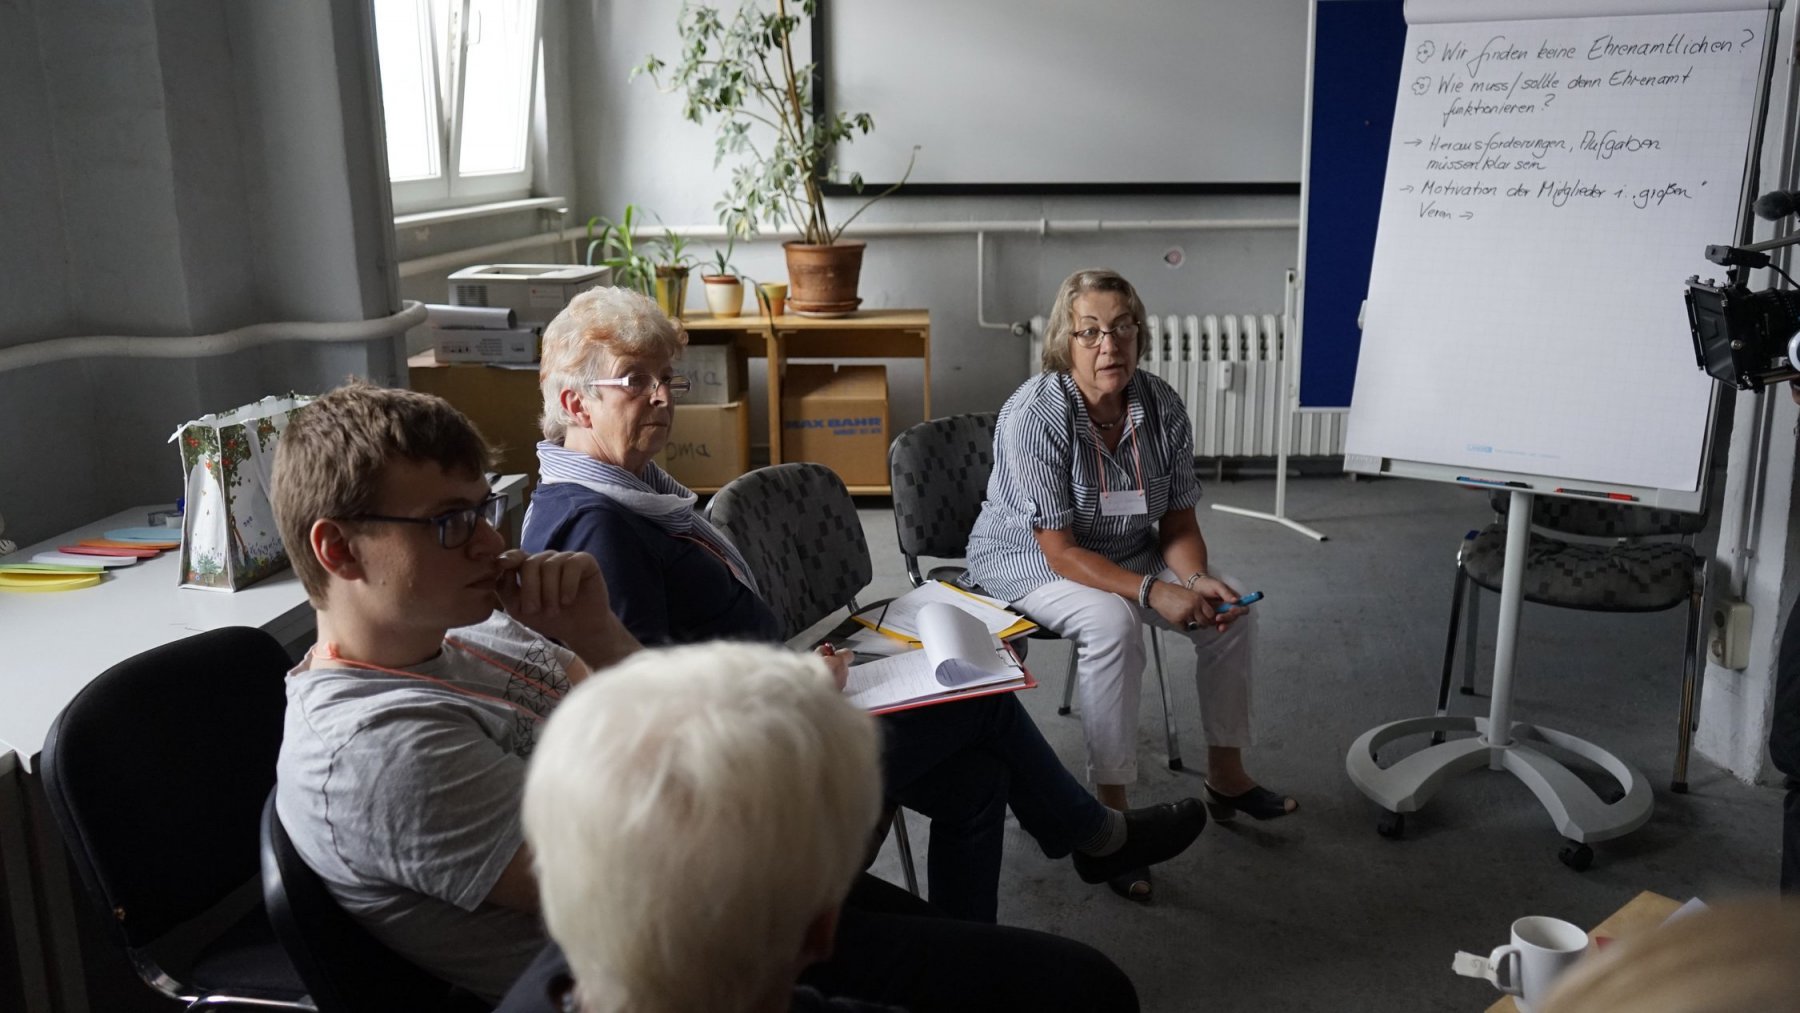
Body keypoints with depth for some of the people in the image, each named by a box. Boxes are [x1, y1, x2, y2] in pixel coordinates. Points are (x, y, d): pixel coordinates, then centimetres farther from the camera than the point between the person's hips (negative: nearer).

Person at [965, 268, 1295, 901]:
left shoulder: (1161, 405, -9)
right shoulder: (1034, 415, -27)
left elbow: (1177, 522, -1)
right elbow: (1061, 551, -27)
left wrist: (1197, 578, -22)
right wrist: (1152, 592, -35)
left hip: (1128, 554, 6)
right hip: (1028, 564, -6)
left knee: (1234, 610, -8)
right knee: (1112, 623, -34)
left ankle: (1226, 778, 9)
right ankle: (1110, 811, -25)